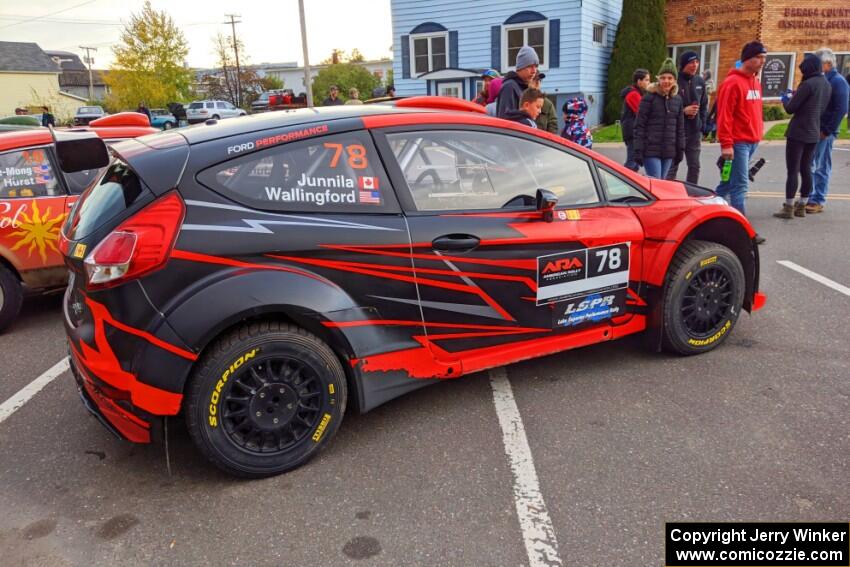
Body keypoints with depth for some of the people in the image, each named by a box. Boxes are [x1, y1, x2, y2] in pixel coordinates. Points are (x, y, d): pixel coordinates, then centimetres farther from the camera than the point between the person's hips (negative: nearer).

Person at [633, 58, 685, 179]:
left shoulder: (677, 99, 10)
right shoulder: (649, 97, -5)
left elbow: (680, 127, 16)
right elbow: (639, 125, -7)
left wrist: (680, 149, 12)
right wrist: (638, 151, -12)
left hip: (669, 152, 5)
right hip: (651, 151, -5)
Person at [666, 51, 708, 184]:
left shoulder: (700, 82, 9)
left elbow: (704, 105, 17)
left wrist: (702, 125, 9)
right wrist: (684, 111, -18)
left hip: (695, 132, 6)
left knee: (694, 166, 10)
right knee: (672, 167, -1)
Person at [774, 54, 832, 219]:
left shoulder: (808, 84, -16)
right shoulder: (827, 85, 10)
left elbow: (790, 108, -14)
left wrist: (785, 99, 7)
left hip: (798, 133, -8)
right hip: (813, 133, 8)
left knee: (792, 170, -5)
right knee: (806, 169, 12)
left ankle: (788, 208, -3)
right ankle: (801, 206, 17)